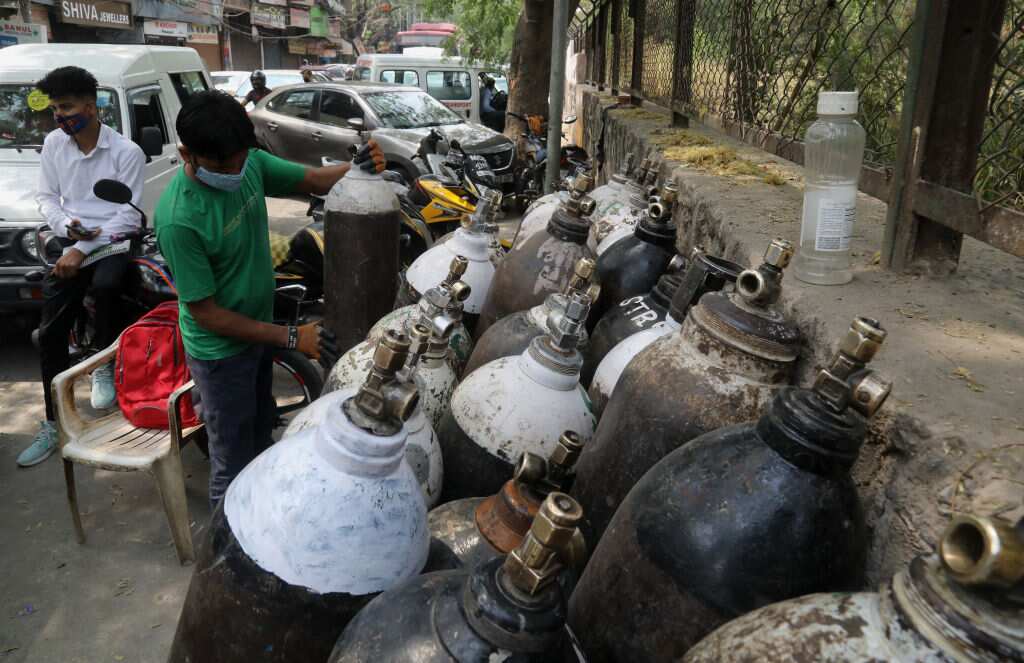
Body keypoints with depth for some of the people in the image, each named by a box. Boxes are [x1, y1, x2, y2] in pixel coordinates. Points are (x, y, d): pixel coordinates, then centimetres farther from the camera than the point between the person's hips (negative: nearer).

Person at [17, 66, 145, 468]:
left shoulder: (126, 152, -6)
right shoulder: (54, 143, 8)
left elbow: (128, 215, -10)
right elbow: (46, 195, 14)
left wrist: (84, 249, -17)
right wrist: (64, 225, -8)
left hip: (114, 241, -4)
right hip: (71, 243, 4)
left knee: (105, 284, -39)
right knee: (50, 334, -1)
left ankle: (104, 366, -11)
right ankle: (53, 424, 11)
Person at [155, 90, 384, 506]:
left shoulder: (249, 163, -13)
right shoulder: (178, 219, -32)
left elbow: (315, 180, -2)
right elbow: (207, 314, -25)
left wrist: (358, 167, -25)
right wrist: (292, 338, -25)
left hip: (257, 330, 8)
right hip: (221, 351, -7)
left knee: (261, 437, 28)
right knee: (234, 461, 10)